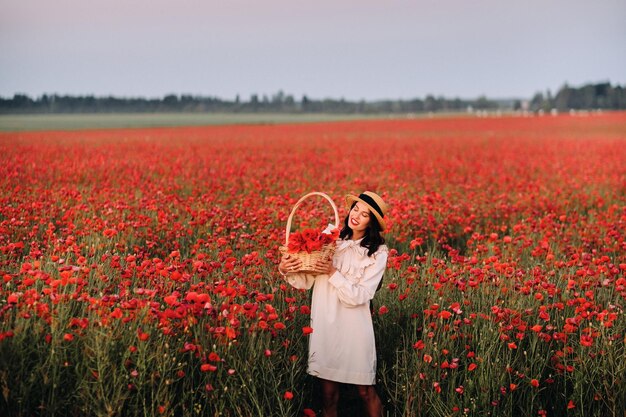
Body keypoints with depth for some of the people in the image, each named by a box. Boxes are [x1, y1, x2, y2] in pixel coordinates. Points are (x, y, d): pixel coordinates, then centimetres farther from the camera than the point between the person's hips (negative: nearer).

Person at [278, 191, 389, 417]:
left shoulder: (377, 252, -4)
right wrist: (285, 269, -17)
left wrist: (333, 273, -19)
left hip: (354, 328, -2)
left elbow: (359, 296, -11)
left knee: (366, 392, 9)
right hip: (324, 325, 2)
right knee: (328, 392, 10)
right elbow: (306, 281, 1)